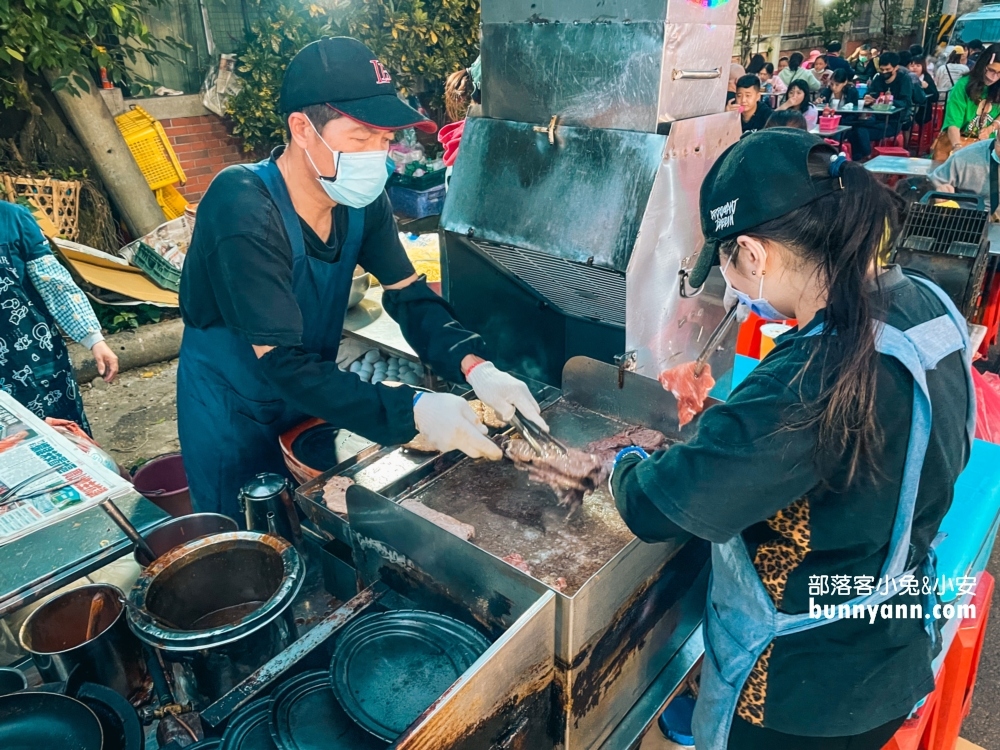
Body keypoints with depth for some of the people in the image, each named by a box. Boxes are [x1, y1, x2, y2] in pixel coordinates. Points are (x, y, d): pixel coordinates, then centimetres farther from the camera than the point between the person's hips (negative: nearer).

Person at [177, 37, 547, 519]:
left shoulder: (363, 201, -13)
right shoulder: (243, 210, -31)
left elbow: (410, 297, -8)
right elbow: (280, 361, -34)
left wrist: (475, 367, -27)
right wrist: (413, 411, -41)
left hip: (309, 405, 6)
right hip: (233, 420, -5)